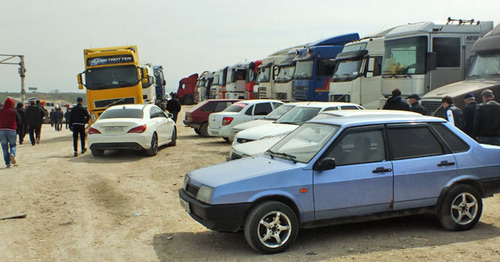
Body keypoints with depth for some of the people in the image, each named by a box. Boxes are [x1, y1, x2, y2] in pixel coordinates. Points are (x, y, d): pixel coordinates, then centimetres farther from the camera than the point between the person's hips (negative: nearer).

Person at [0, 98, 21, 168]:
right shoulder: (14, 111, -4)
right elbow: (19, 121, 2)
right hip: (12, 130, -1)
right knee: (13, 145, 15)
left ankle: (7, 163, 2)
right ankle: (12, 154, -16)